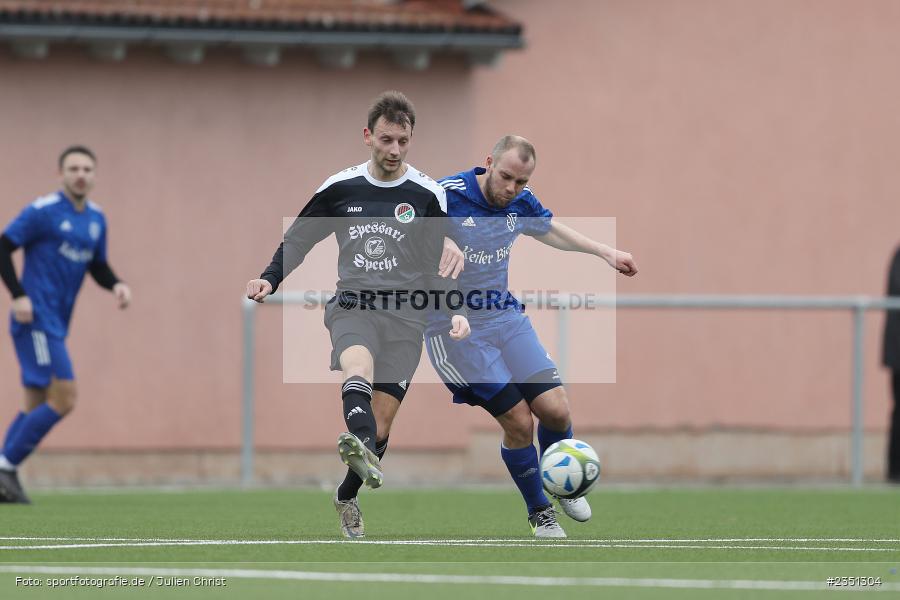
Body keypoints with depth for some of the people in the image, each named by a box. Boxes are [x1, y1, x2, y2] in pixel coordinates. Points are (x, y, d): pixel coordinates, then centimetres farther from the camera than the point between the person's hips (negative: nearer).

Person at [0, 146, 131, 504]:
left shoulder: (96, 219, 13)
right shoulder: (43, 212, -9)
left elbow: (97, 265, 23)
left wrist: (116, 285, 2)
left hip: (55, 325, 8)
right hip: (37, 319, -8)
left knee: (37, 407, 11)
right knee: (64, 398, -14)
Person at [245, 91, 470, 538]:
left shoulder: (427, 195, 3)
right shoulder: (339, 188, 6)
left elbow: (443, 265, 4)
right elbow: (300, 237, 16)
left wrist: (456, 313, -11)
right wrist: (270, 279, 1)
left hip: (406, 313, 1)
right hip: (352, 305, -1)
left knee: (382, 411, -5)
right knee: (358, 364, -34)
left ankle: (348, 497, 20)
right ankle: (364, 449, -64)